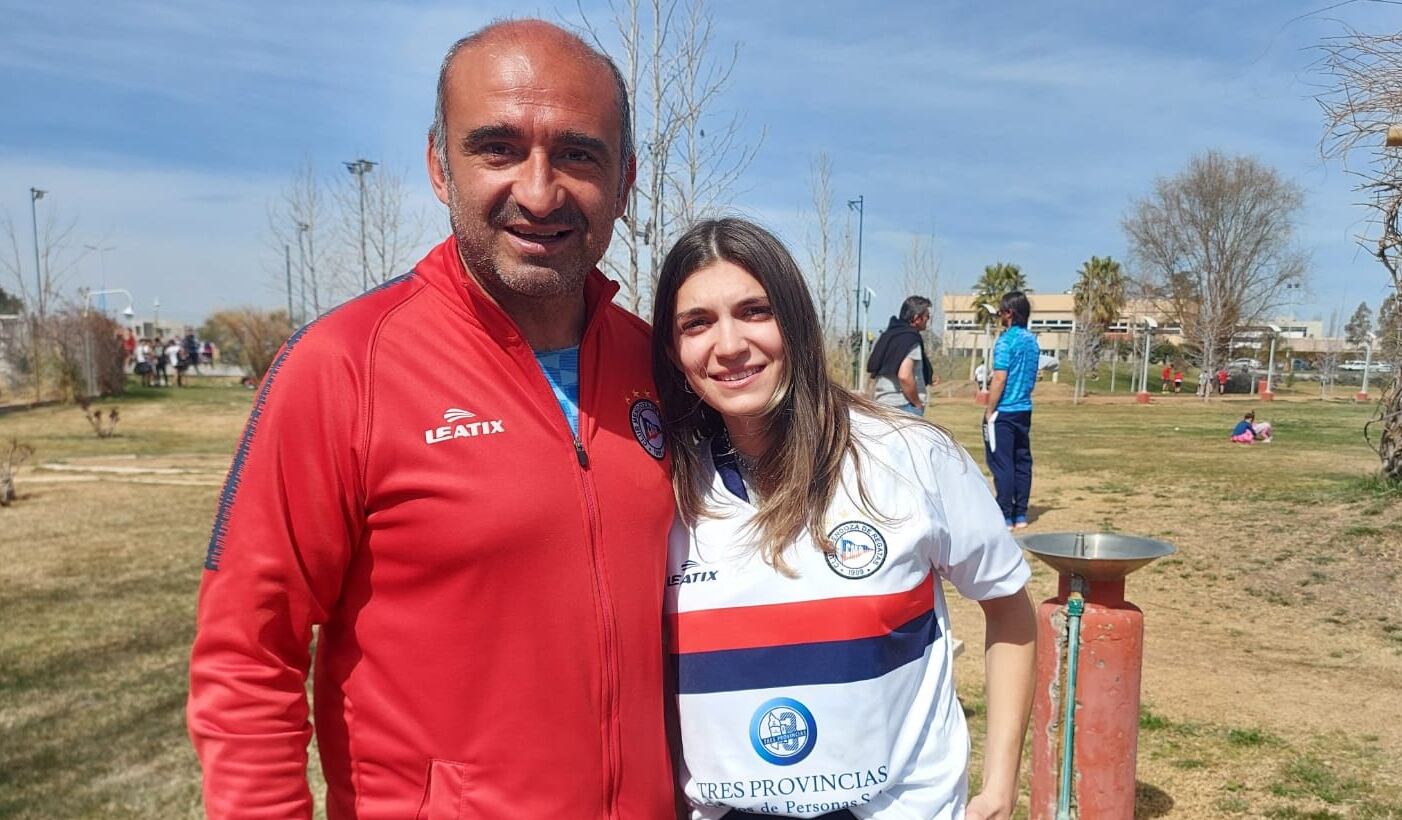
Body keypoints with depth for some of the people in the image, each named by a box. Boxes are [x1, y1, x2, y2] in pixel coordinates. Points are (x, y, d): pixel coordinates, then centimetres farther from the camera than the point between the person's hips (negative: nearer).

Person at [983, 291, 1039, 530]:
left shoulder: (1006, 340, -13)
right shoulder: (1032, 340, 11)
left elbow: (1000, 378, -17)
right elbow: (1033, 377, 17)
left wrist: (989, 412, -12)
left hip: (1003, 412, -8)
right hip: (1024, 410, 8)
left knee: (1002, 464, -3)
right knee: (1022, 462, 10)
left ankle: (1005, 518, -1)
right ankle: (1020, 515, 16)